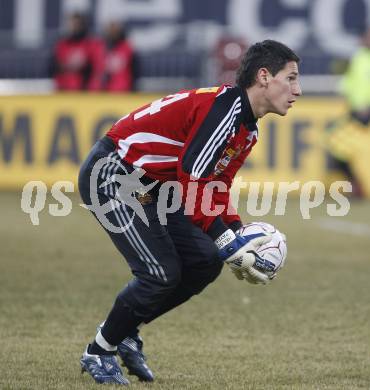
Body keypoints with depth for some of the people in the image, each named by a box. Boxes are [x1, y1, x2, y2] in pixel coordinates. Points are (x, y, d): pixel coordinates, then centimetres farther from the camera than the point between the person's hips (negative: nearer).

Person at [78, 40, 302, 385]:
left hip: (148, 186, 10)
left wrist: (239, 239, -2)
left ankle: (125, 331, 18)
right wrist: (230, 245, -25)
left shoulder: (248, 129, 8)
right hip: (110, 176, -10)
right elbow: (192, 185, -28)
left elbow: (216, 188, 14)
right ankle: (98, 353, 4)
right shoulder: (225, 107, -24)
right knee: (161, 273, -16)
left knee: (205, 263, 3)